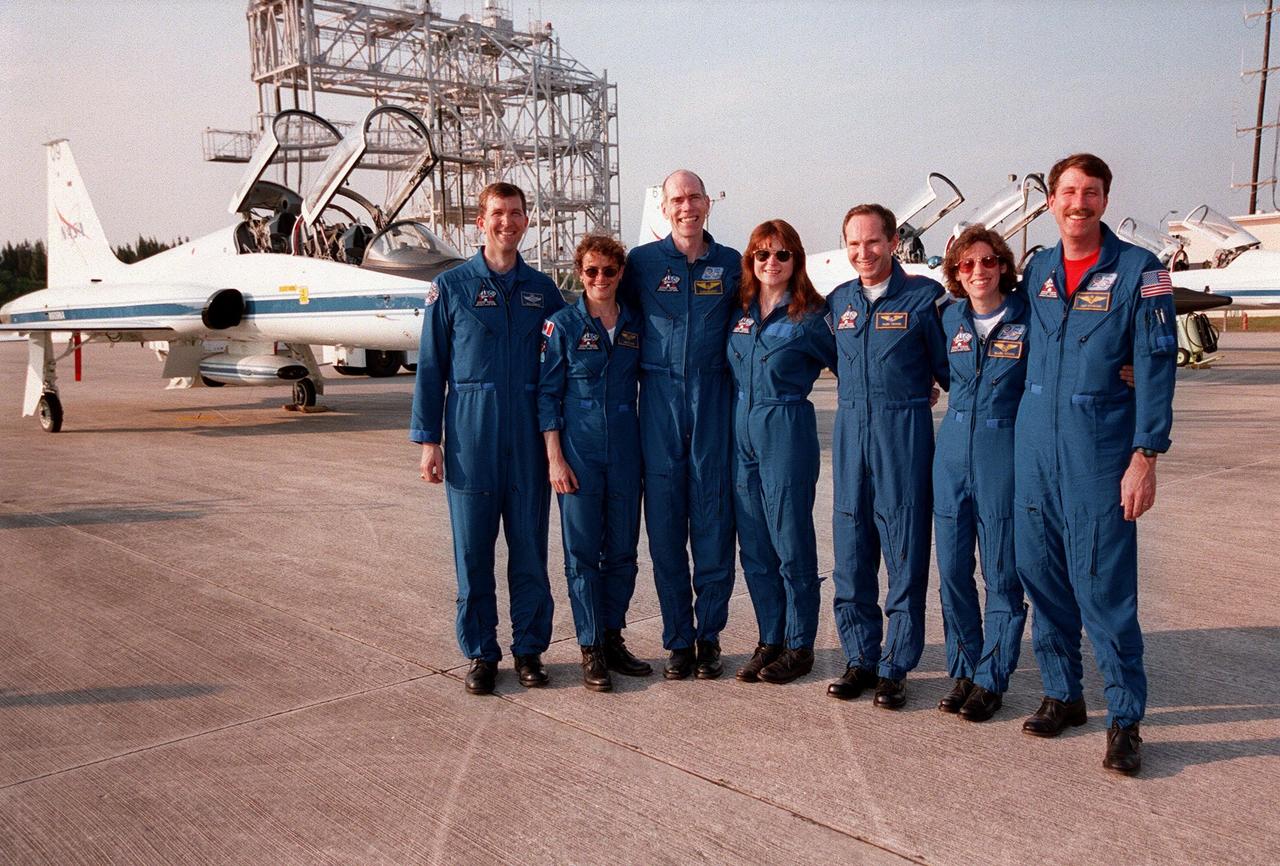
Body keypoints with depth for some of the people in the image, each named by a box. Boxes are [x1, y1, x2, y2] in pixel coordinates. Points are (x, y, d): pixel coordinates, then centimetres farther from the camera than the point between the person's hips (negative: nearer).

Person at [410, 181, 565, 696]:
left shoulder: (542, 290, 10)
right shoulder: (451, 287, 4)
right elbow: (430, 367, 3)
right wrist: (427, 439, -2)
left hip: (529, 440, 2)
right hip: (471, 438, -1)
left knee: (530, 547, 5)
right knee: (473, 550, 3)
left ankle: (529, 648, 17)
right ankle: (480, 653, 16)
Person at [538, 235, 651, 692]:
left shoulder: (635, 324, 7)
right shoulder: (563, 324, -3)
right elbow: (547, 393, -3)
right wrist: (555, 458, -9)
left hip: (625, 449, 4)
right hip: (579, 450, -3)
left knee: (622, 550, 9)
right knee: (582, 551, 1)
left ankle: (613, 639, 24)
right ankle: (591, 649, 12)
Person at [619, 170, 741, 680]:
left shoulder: (730, 265, 7)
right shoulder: (642, 262, 5)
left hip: (713, 399, 0)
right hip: (660, 397, 0)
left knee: (713, 520, 2)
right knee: (665, 520, 3)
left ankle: (709, 637, 15)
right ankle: (677, 639, 14)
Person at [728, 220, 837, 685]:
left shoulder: (810, 315, -5)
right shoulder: (739, 311, 9)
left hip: (787, 434, -5)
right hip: (742, 433, 5)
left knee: (792, 545, 2)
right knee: (754, 546, 10)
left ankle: (799, 647, 15)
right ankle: (770, 640, 23)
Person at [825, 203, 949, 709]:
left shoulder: (923, 296, -3)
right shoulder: (839, 301, 11)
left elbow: (947, 368, 3)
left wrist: (909, 396, 5)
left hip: (904, 433, -4)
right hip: (851, 429, 4)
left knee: (904, 552, 1)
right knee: (851, 550, 7)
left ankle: (895, 667, 12)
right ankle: (860, 658, 19)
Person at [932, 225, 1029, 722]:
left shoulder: (1028, 319, -4)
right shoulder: (950, 318, 7)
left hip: (1004, 455, -4)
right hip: (953, 453, 4)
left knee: (1002, 574, 2)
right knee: (952, 569, 7)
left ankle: (991, 680, 14)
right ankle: (963, 671, 22)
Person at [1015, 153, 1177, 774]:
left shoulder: (1139, 270, -3)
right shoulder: (1037, 271, 10)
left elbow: (1155, 367, -7)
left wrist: (1145, 455, -13)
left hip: (1100, 453, -4)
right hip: (1035, 449, 5)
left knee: (1104, 587, -4)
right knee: (1042, 577, 9)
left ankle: (1124, 719, 10)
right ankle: (1061, 694, 25)